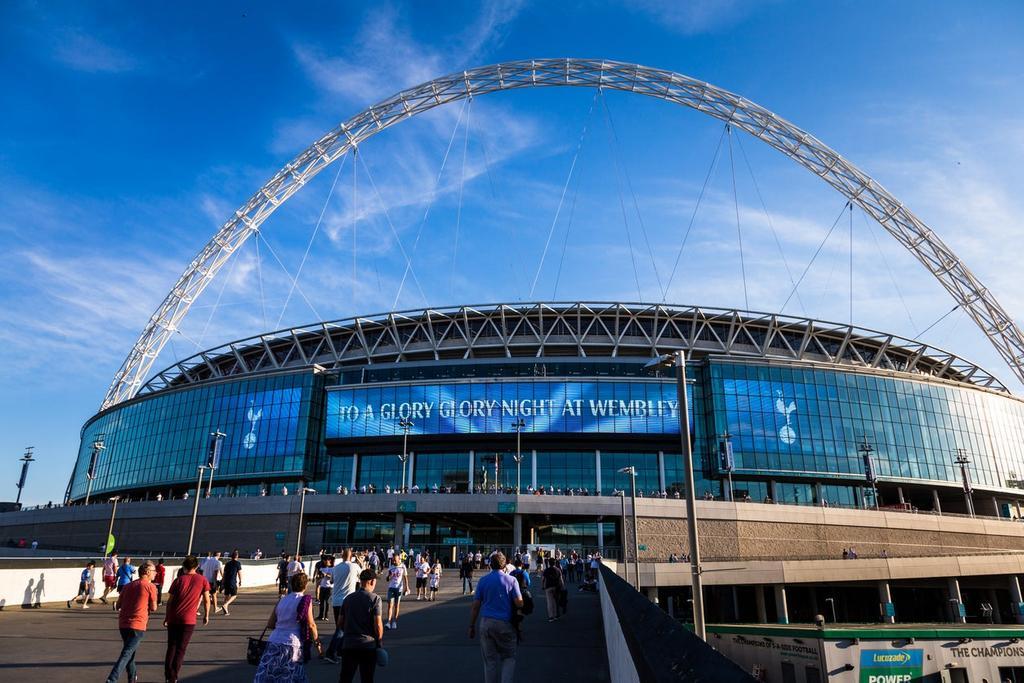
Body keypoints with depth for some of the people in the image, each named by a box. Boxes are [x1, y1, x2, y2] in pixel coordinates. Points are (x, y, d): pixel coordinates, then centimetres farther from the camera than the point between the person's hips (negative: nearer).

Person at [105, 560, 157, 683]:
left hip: (123, 624, 7)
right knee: (126, 655, -6)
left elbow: (117, 605, 15)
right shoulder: (151, 587, -7)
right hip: (137, 625, -7)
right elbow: (153, 608, -2)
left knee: (129, 651, 22)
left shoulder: (128, 586, 12)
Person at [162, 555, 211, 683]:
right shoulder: (202, 580, 0)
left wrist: (167, 617, 14)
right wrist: (206, 615, 12)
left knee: (171, 647, 14)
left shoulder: (178, 580, 2)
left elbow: (170, 601, 3)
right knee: (181, 649, 7)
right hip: (189, 620, -2)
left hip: (173, 618, 2)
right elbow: (206, 600, -1)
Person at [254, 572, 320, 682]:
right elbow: (311, 625, -6)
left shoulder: (282, 600, 11)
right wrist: (316, 641, 8)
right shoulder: (305, 601, -4)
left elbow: (270, 624, 13)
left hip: (273, 643, 5)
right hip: (291, 646, -5)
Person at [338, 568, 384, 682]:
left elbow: (340, 623, 10)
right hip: (368, 644, -4)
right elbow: (378, 624, -14)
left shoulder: (348, 598, 6)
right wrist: (379, 641, 1)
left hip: (349, 644, 4)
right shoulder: (375, 598, -10)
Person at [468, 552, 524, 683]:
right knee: (509, 658, 11)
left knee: (490, 660, 11)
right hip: (505, 623, -2)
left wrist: (472, 626, 8)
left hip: (486, 623, 2)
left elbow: (475, 606, 2)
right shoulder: (511, 580, -2)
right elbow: (519, 603, -7)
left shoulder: (483, 580, 3)